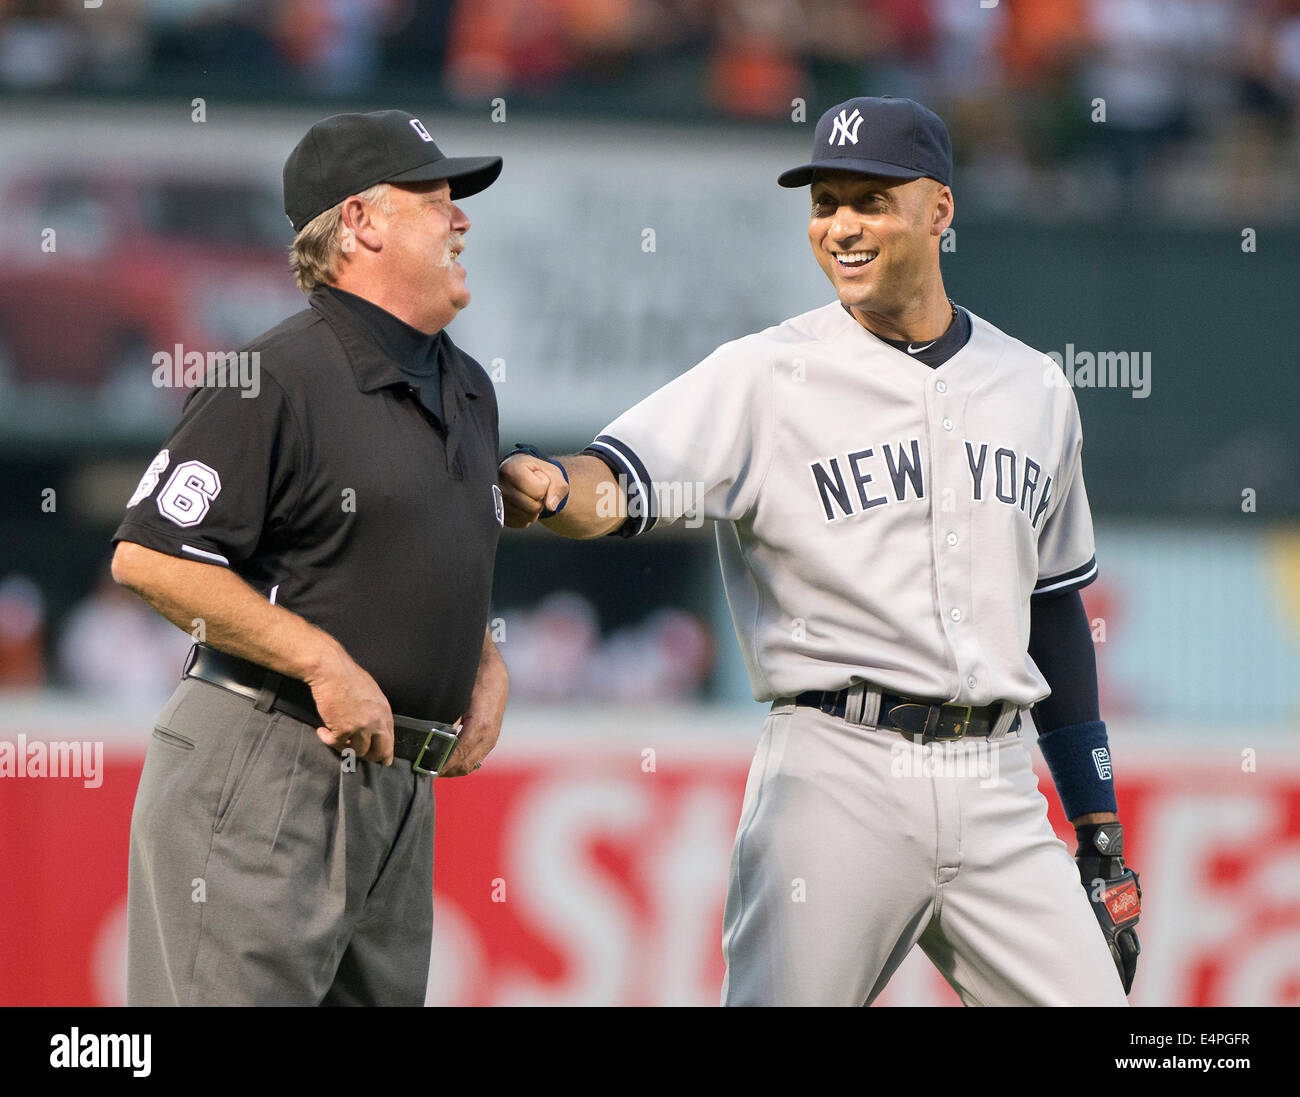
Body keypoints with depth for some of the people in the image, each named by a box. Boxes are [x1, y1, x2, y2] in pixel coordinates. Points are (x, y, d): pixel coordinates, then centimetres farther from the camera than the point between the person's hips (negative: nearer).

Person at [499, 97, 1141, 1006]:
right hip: (837, 779, -4)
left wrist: (1100, 831, 17)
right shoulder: (766, 377, -1)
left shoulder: (1031, 388, 13)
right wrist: (544, 484, -40)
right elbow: (617, 484, -15)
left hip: (996, 788, 4)